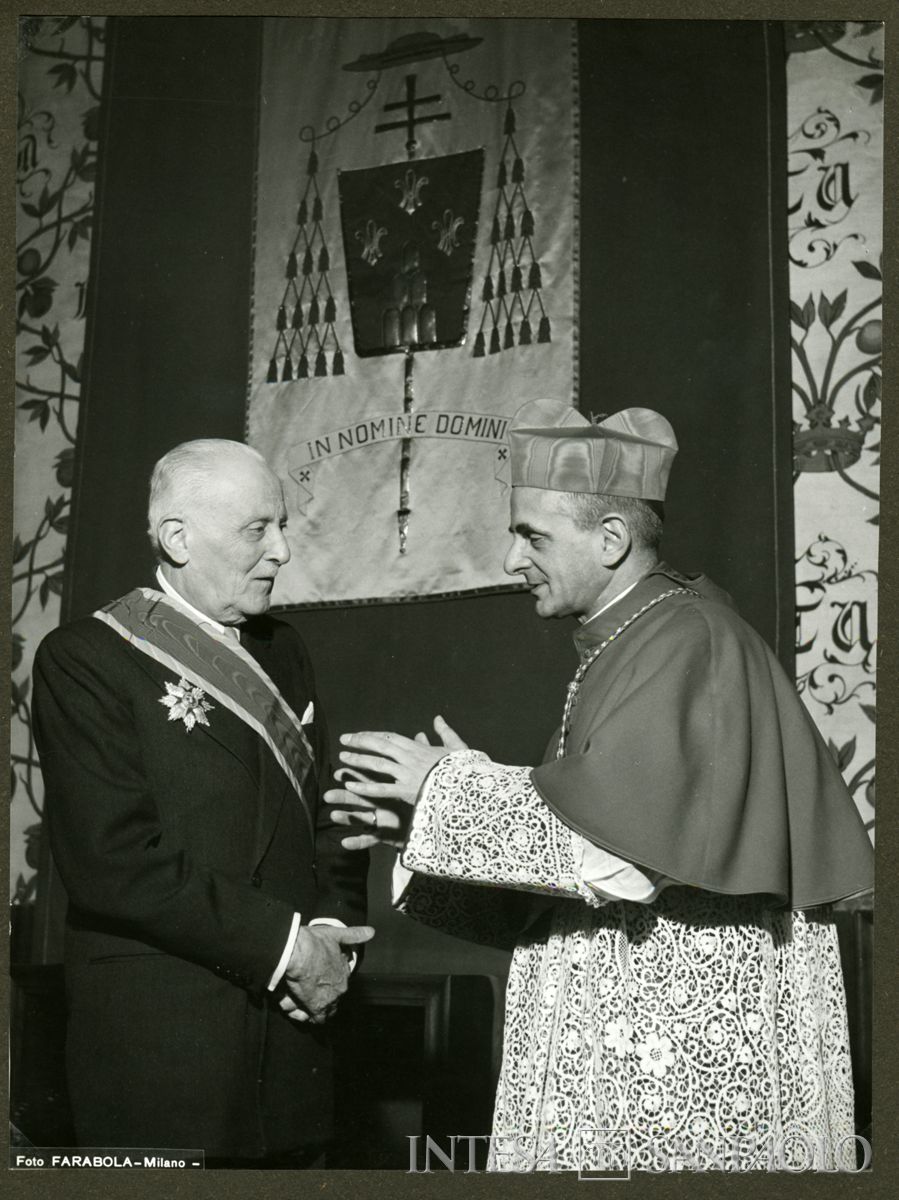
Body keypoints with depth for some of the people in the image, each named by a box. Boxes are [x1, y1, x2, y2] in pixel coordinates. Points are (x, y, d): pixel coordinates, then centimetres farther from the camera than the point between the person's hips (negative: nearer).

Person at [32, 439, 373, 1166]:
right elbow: (114, 860, -17)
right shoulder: (84, 660, -9)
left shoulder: (281, 651, 13)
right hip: (160, 1049, -6)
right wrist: (281, 943, -15)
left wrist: (332, 930, -4)